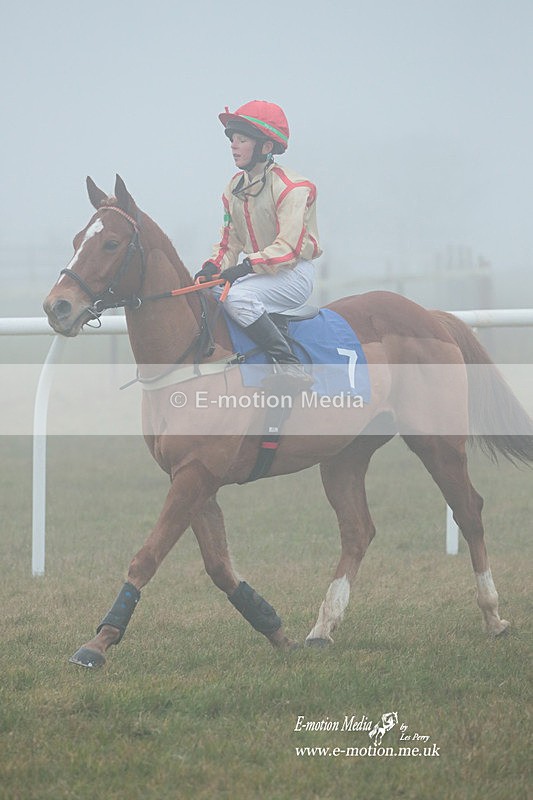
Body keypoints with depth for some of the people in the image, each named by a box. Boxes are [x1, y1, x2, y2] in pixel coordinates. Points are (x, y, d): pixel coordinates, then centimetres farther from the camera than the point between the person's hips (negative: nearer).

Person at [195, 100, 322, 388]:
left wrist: (247, 267, -31)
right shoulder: (235, 187, 11)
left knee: (237, 297, -33)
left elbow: (289, 248, -21)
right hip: (256, 272, 8)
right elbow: (229, 242, 14)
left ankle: (290, 365, -29)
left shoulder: (291, 188, -14)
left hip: (293, 273, -8)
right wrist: (213, 267, -7)